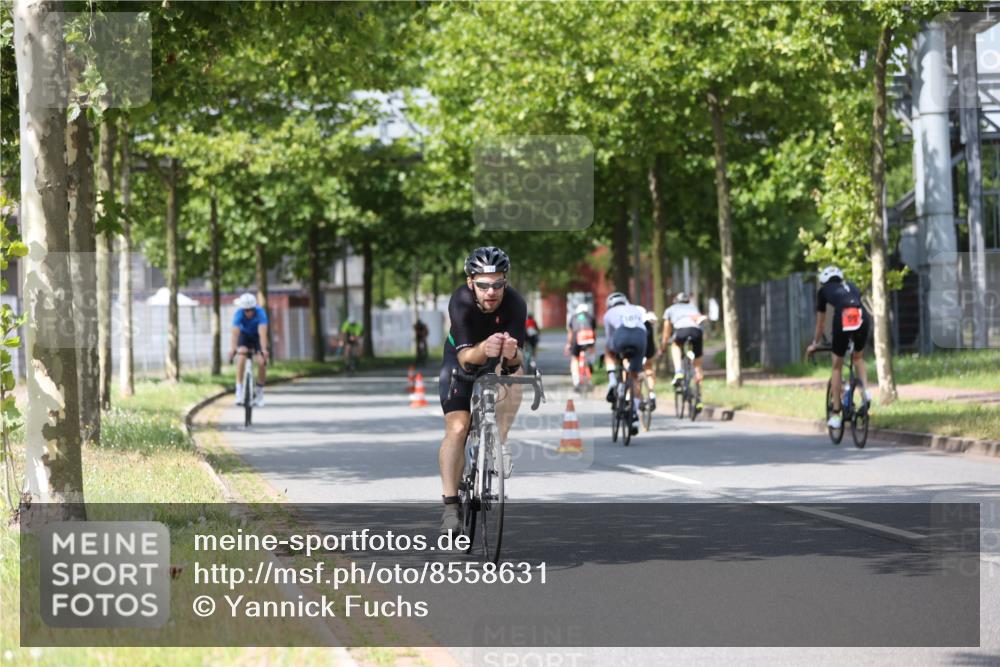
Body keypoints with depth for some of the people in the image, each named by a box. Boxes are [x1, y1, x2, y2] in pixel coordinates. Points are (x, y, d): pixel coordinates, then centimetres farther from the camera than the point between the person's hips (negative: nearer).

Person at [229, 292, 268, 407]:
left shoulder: (260, 313, -32)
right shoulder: (239, 314, -30)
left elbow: (262, 333, -41)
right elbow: (235, 333, -40)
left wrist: (264, 349, -53)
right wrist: (233, 349, -53)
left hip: (257, 336, 0)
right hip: (244, 335, 0)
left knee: (261, 362, -16)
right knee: (242, 357, -25)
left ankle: (259, 392, 3)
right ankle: (239, 390, -21)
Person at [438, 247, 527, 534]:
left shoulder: (515, 304, -31)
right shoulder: (461, 302, -34)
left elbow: (519, 357, -36)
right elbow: (465, 357, -39)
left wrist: (512, 354, -60)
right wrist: (484, 350, -61)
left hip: (500, 360, 1)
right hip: (462, 357, -1)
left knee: (515, 372, -33)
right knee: (457, 428, -15)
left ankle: (499, 443, -17)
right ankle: (450, 505, -10)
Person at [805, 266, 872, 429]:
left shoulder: (824, 291, 26)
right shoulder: (851, 286, 34)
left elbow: (820, 323, 32)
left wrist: (815, 344, 47)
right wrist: (855, 336, 57)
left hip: (842, 320, -2)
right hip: (862, 318, 2)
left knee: (837, 367, 15)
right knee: (859, 358, 31)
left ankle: (836, 415, 15)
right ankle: (866, 389, 5)